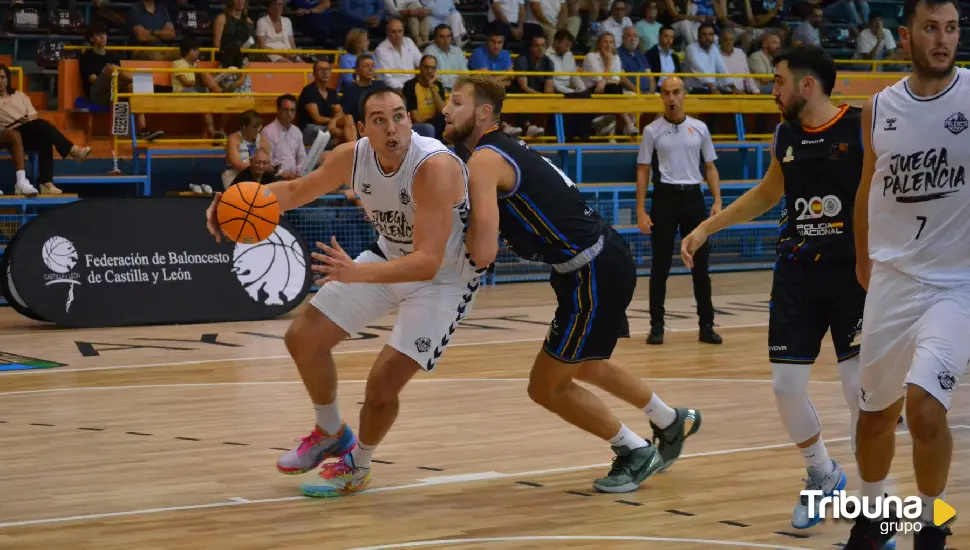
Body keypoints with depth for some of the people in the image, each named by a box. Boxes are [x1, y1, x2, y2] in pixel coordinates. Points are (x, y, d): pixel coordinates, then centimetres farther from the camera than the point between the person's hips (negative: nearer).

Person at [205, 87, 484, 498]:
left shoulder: (435, 167, -35)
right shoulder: (351, 157, -15)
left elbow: (427, 262, -40)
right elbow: (297, 190, 3)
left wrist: (357, 273, -53)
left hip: (444, 277, -7)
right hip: (390, 256, 7)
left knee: (383, 381, -16)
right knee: (303, 338, 5)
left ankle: (357, 465, 15)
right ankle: (331, 434, 32)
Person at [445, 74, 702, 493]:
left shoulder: (483, 160, -17)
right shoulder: (505, 148, 12)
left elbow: (483, 253, -24)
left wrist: (460, 224, -5)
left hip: (595, 274, -10)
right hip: (604, 260, 10)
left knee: (546, 387, 2)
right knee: (585, 366, 31)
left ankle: (636, 454, 16)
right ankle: (673, 424, 48)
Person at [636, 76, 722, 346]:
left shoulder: (699, 128, 6)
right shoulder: (652, 130, 1)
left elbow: (710, 167, 10)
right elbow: (643, 171, 2)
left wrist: (717, 201, -2)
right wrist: (641, 211, -5)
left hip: (693, 196, 2)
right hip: (665, 197, -2)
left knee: (700, 264, 3)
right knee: (660, 266, 0)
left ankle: (706, 326, 9)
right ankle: (657, 326, 6)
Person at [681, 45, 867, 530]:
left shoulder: (863, 129, -12)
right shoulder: (784, 136, 5)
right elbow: (766, 194, 22)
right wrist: (706, 229, 21)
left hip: (854, 273, -5)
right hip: (796, 275, 5)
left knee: (861, 389, -10)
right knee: (786, 387, 3)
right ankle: (823, 476, 29)